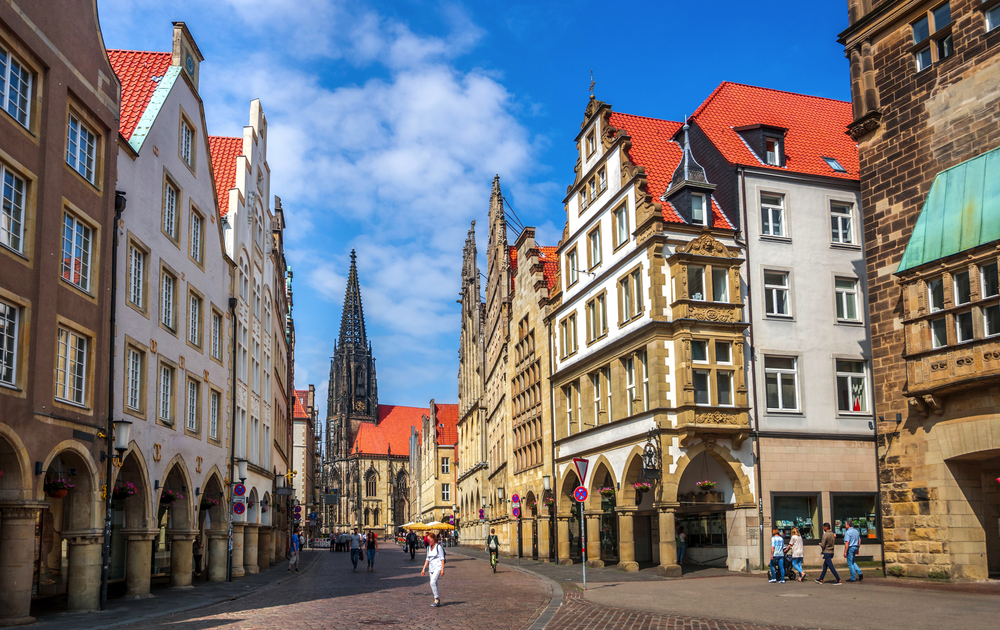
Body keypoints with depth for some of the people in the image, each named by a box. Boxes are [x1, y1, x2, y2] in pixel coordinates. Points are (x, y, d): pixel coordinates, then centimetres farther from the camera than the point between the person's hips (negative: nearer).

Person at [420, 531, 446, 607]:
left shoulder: (438, 547, -6)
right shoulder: (428, 548, 14)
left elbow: (442, 558, -7)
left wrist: (442, 569, -13)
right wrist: (424, 569, 18)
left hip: (438, 567, -7)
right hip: (431, 568, 7)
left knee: (433, 582, -22)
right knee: (433, 584, 5)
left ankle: (437, 600, -17)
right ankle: (438, 600, 15)